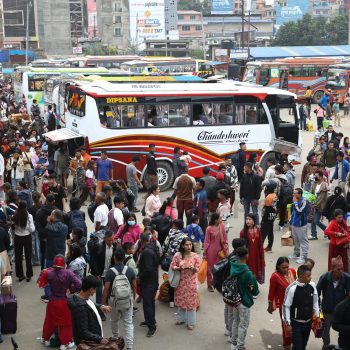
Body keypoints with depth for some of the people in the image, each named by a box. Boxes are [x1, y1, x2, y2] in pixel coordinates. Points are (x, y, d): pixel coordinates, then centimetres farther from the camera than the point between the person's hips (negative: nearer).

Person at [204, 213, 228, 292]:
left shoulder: (222, 226, -5)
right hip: (211, 250, -3)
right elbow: (207, 242, -9)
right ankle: (209, 285, 26)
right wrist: (204, 253, -7)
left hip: (220, 250, 3)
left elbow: (225, 238, 4)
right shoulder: (209, 229, -15)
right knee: (210, 268, 11)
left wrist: (226, 249, 4)